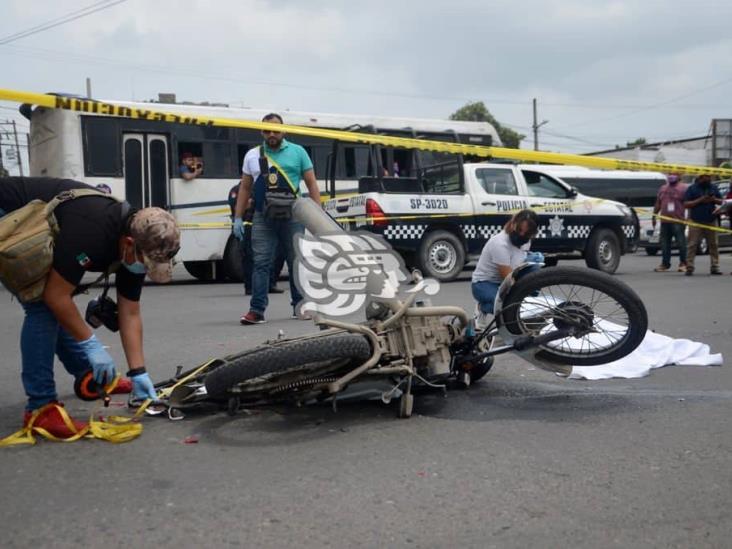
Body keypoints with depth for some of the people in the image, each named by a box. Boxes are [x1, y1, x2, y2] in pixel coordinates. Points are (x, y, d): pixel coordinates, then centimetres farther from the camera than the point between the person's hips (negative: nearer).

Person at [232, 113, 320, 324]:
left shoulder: (297, 152, 5)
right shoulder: (252, 155, 11)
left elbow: (311, 184, 4)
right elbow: (244, 188, 15)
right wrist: (238, 218, 8)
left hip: (292, 216, -1)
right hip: (263, 218, 1)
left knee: (296, 261, 6)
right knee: (261, 263, -3)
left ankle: (300, 306, 18)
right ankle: (257, 310, -3)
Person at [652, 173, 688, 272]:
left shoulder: (683, 188, 1)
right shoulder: (662, 188, 17)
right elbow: (658, 204, 21)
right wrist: (654, 216, 17)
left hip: (678, 221, -5)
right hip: (664, 220, 5)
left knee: (681, 242, -4)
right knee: (664, 243, 7)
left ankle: (683, 263, 5)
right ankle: (665, 263, 15)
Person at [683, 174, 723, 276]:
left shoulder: (713, 187, 12)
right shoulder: (692, 188, 0)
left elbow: (721, 201, 16)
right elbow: (686, 204, -5)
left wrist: (714, 200, -6)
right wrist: (699, 200, -15)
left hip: (711, 221, 4)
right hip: (696, 222, -4)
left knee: (713, 245, 3)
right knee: (692, 245, -6)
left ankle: (714, 267, 8)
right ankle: (689, 268, -5)